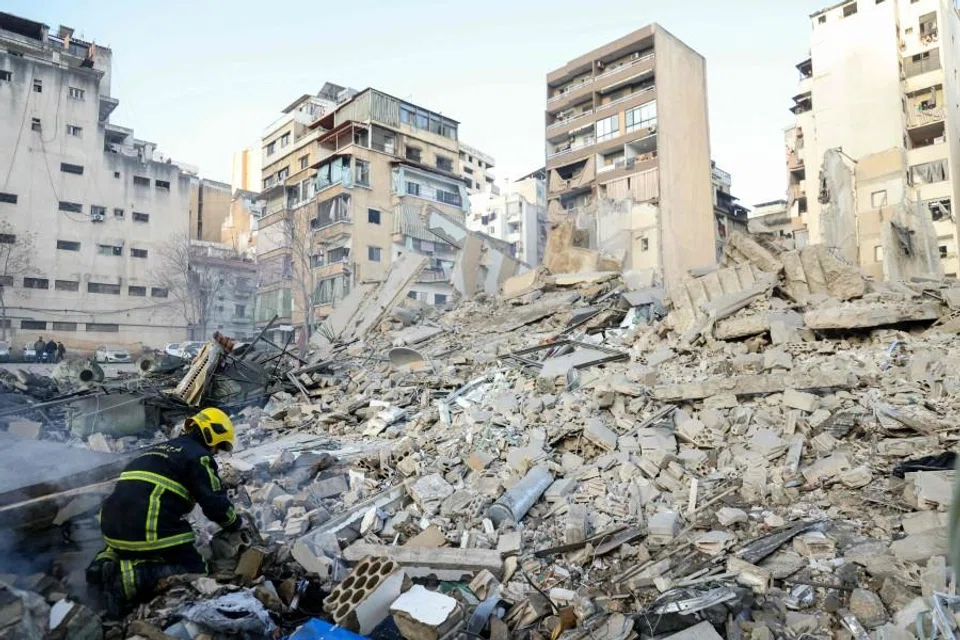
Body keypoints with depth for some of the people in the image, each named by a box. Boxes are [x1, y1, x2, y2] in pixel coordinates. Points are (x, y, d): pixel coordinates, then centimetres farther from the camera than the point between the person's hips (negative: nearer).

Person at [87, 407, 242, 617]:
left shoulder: (158, 448, 25)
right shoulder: (199, 455, -2)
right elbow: (214, 503, -8)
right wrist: (234, 523, 13)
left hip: (113, 525, 9)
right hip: (149, 530, -9)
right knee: (194, 571, -1)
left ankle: (108, 560, 10)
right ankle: (128, 577, -17)